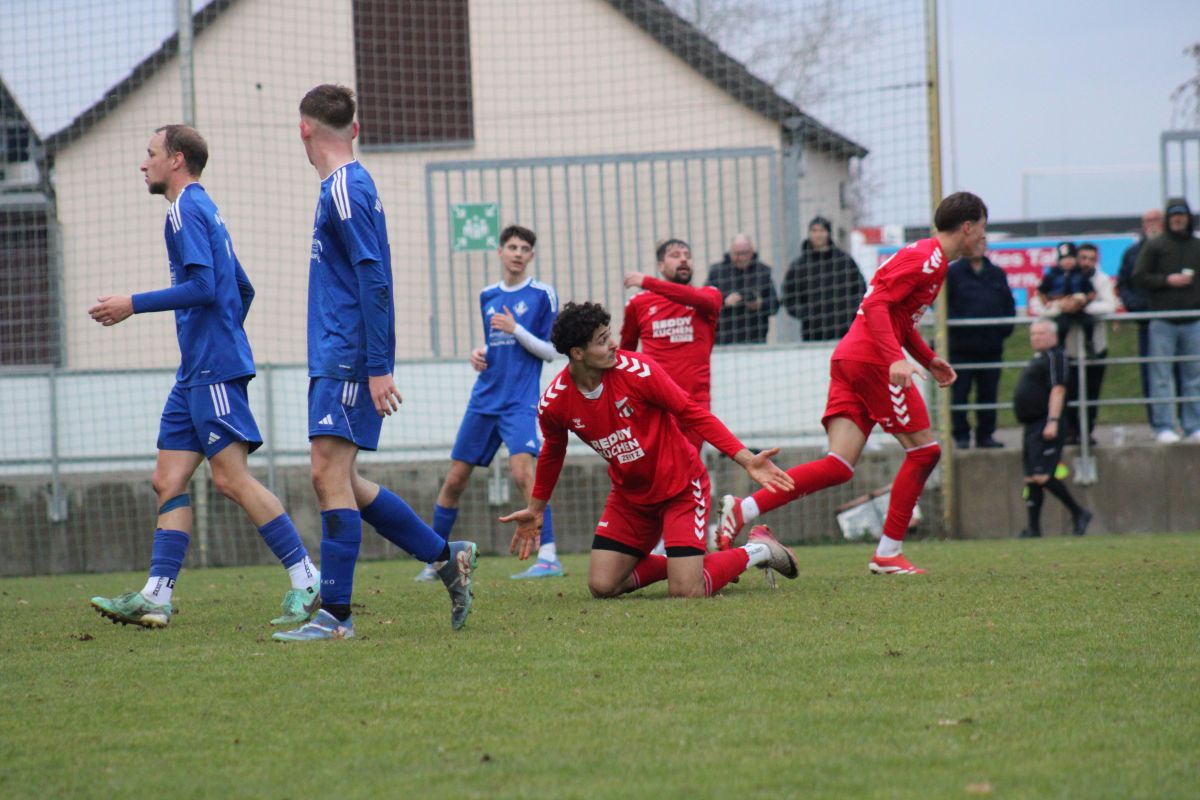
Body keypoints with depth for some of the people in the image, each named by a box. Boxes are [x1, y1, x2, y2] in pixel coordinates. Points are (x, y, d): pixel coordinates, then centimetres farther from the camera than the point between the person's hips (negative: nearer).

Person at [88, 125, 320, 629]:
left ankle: (307, 581, -11)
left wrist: (133, 305, -15)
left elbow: (202, 286, -20)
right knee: (168, 480, 5)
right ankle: (157, 596, 1)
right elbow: (242, 290, 26)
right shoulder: (204, 211, 21)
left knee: (232, 478, -11)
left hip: (213, 370, -10)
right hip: (198, 372, 10)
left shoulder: (187, 211, -9)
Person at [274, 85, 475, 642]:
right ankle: (447, 557, 18)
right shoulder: (344, 187, 17)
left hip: (346, 360, -10)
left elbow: (374, 281, -19)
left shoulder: (345, 189, -13)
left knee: (330, 473, -11)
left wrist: (378, 367, -22)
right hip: (336, 359, 10)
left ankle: (335, 614, -10)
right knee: (338, 480, 11)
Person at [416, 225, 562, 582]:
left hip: (520, 401, -6)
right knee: (455, 478, 7)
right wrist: (479, 354, 5)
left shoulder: (542, 294, -2)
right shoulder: (488, 296, 14)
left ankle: (548, 557, -25)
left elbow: (552, 351, -4)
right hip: (484, 400, 6)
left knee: (522, 470, -25)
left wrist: (516, 329, -16)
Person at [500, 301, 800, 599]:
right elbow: (552, 453, 11)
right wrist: (535, 509, 21)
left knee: (687, 593, -16)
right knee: (602, 586, -5)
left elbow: (692, 412, -15)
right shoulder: (553, 404, -12)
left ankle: (757, 550, 11)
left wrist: (746, 459, -22)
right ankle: (678, 563, 19)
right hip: (630, 494, 4)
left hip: (680, 486, -4)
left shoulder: (636, 370, -22)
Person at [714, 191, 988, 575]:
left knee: (839, 467, -1)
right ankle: (888, 554, 2)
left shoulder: (924, 255, 23)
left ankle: (743, 509, -13)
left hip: (849, 358, 9)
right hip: (872, 360, -9)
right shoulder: (929, 258, -9)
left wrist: (928, 359, 32)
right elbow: (876, 304, -19)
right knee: (924, 450, 0)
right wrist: (896, 358, -29)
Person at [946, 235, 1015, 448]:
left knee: (988, 391, 6)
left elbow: (1009, 303, 17)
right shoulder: (952, 273, 0)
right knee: (960, 392, -3)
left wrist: (1006, 328, 3)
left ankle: (986, 435, 12)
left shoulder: (997, 274, 14)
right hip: (962, 345, -4)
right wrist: (956, 325, -16)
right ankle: (961, 436, 3)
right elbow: (942, 304, -4)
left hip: (991, 344, 4)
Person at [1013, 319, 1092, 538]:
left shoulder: (1055, 357, -9)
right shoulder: (1037, 359, 21)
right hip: (1032, 426, 10)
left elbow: (1058, 390, -18)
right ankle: (1033, 528, 8)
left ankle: (1078, 513, -6)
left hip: (1045, 427, -10)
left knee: (1042, 476, -16)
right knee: (1031, 479, 7)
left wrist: (1053, 421, -26)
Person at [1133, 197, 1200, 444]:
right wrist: (1167, 280, -11)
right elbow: (1139, 277, -1)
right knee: (1161, 375, -4)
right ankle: (1163, 427, -2)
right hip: (1162, 321, -3)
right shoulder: (1154, 246, 2)